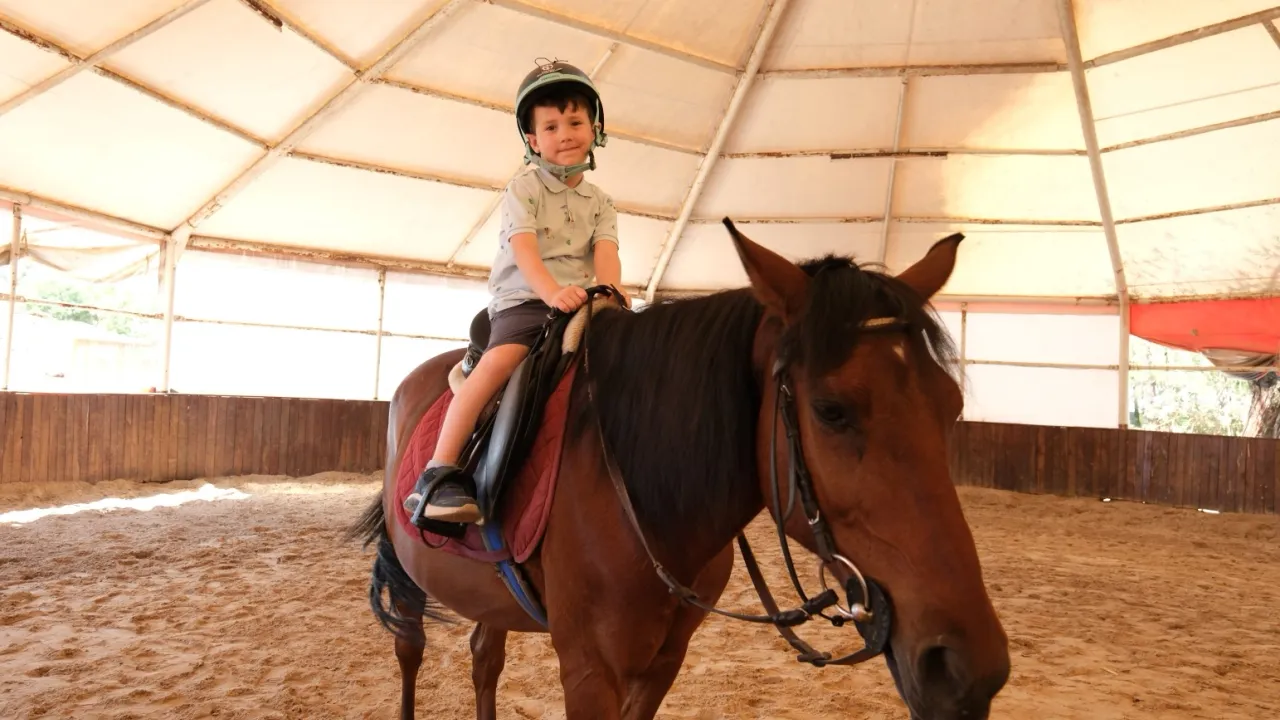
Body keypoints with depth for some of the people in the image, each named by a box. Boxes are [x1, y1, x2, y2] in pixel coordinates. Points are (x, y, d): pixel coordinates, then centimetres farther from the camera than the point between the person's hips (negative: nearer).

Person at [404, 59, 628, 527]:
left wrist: (610, 289, -26)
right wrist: (552, 290, -33)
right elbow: (522, 247, -13)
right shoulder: (524, 188, 3)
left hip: (578, 303, 5)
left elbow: (605, 250, -2)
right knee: (501, 360, -32)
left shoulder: (599, 202, 16)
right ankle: (439, 474, -31)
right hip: (523, 299, -5)